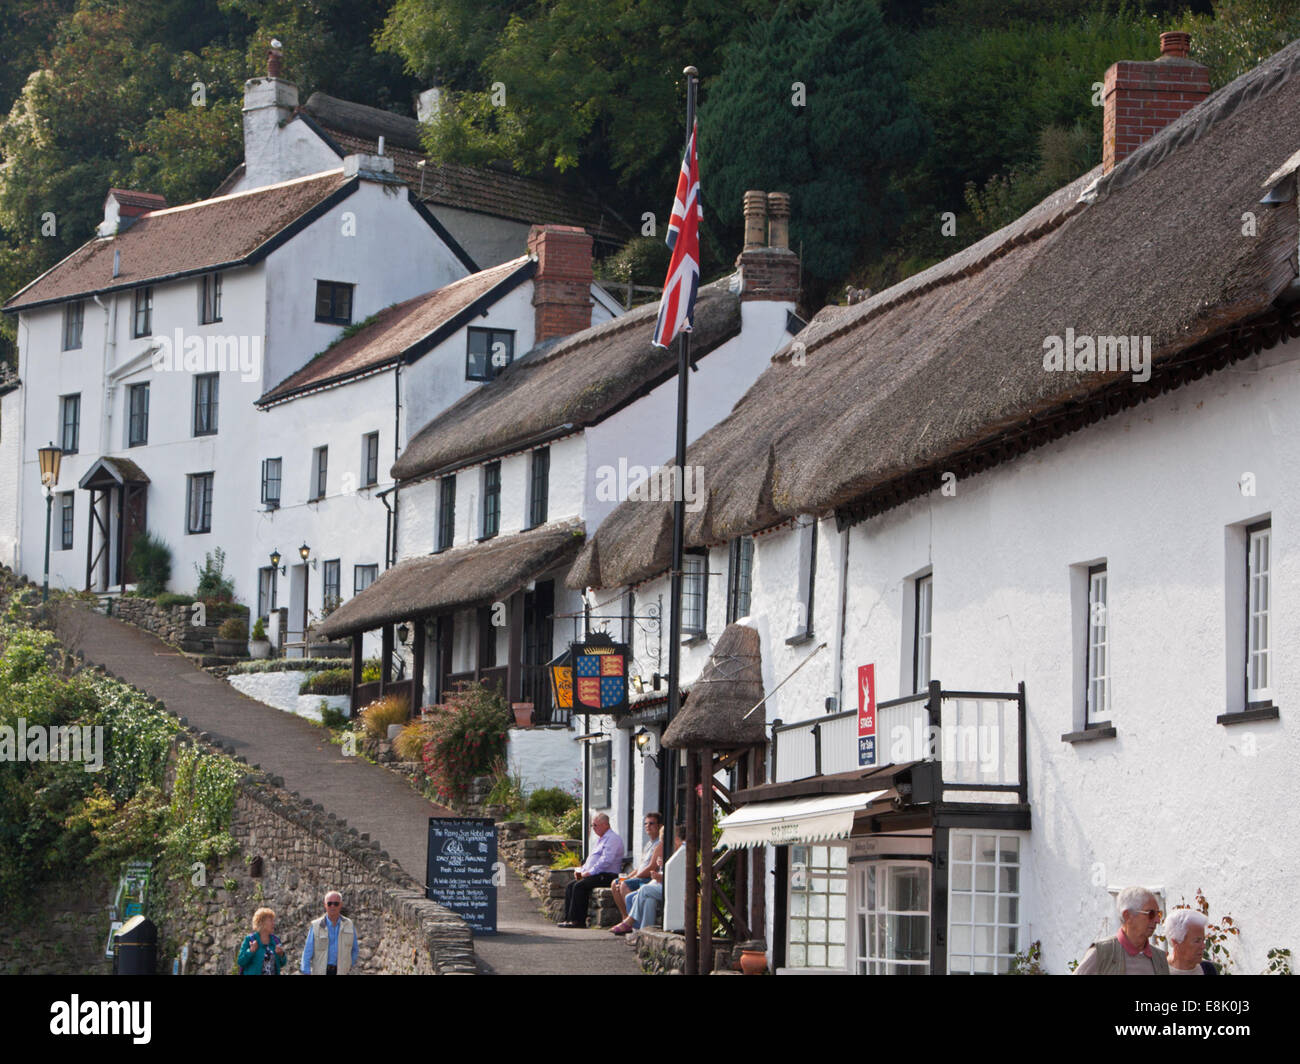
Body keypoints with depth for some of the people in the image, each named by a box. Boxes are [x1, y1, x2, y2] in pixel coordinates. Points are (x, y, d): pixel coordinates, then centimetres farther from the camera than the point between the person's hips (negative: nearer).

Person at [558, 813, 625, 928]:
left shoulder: (612, 838, -10)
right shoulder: (599, 839, 24)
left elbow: (606, 861, -20)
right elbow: (591, 859, 29)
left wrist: (590, 872, -17)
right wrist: (581, 871, 12)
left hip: (606, 876, -10)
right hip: (595, 875, 10)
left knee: (579, 886, -26)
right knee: (570, 886, -2)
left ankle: (578, 920, -25)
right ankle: (567, 918, -9)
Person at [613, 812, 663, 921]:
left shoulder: (660, 843, -10)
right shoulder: (650, 844, 23)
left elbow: (652, 868, -17)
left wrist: (633, 878, -12)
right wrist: (626, 878, 9)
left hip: (651, 879, -10)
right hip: (641, 878, 10)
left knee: (624, 886, -27)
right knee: (615, 885, 3)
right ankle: (625, 918, -3)